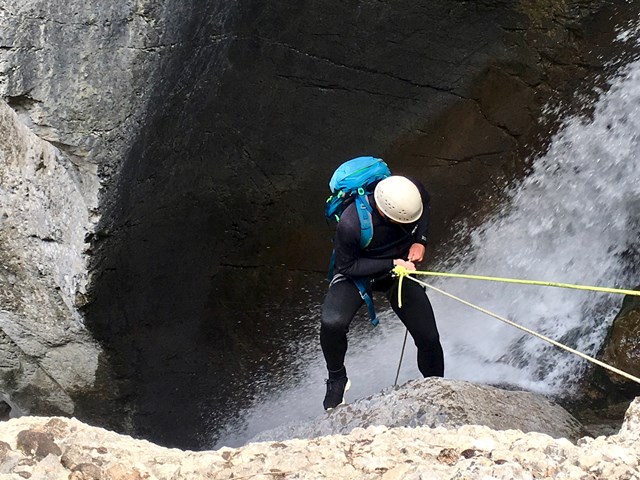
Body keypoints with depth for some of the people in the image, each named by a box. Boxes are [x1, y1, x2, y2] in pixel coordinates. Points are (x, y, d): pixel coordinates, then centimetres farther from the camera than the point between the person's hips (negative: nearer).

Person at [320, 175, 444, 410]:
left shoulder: (414, 192, -26)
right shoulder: (351, 225, -38)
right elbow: (347, 266, -22)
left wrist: (420, 240, -12)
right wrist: (392, 264, -29)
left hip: (402, 267, 4)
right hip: (357, 273, -4)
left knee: (428, 338, 3)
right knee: (332, 323, -31)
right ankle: (337, 377, -3)